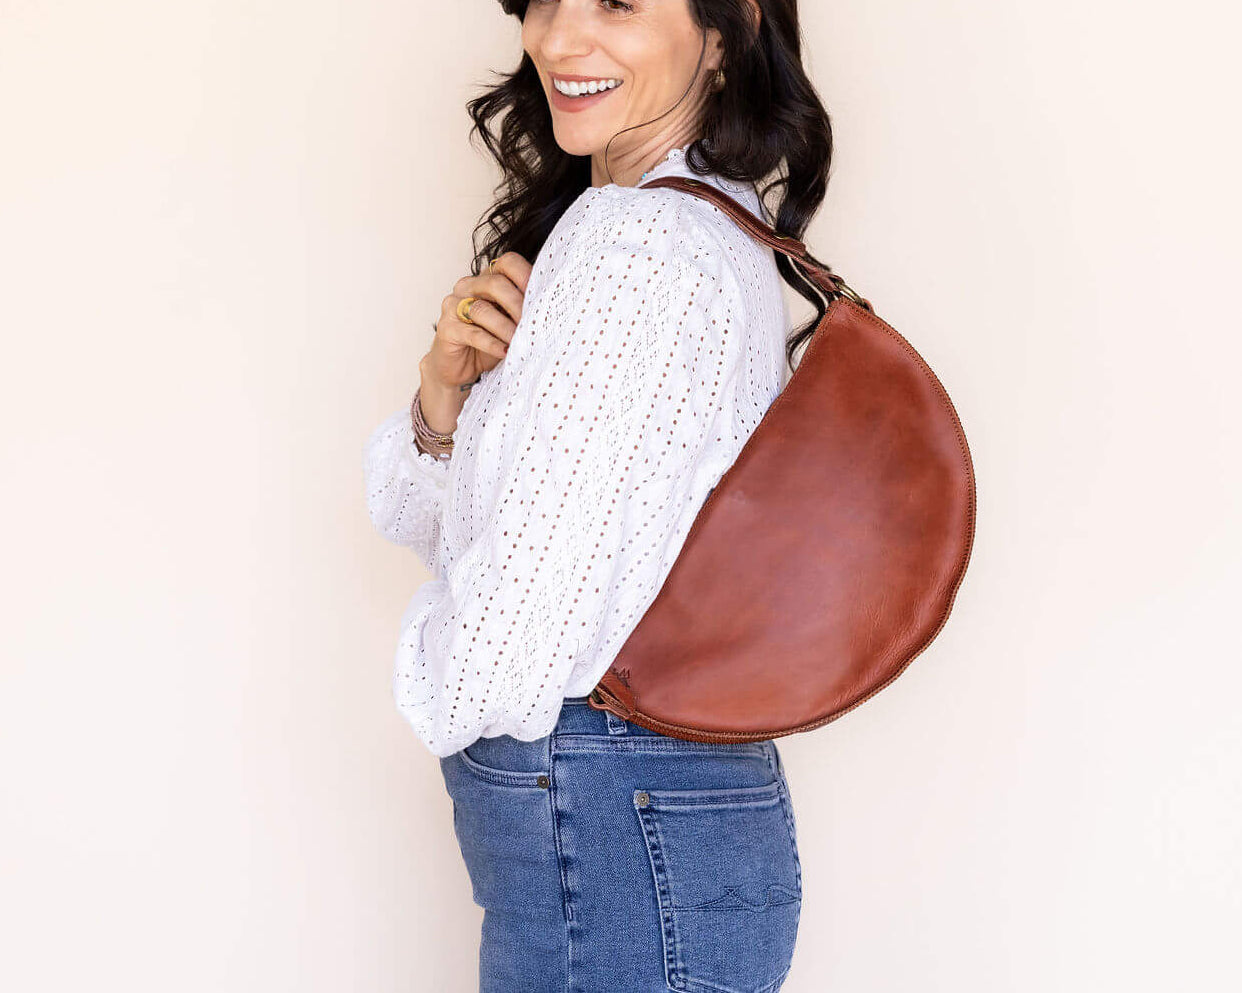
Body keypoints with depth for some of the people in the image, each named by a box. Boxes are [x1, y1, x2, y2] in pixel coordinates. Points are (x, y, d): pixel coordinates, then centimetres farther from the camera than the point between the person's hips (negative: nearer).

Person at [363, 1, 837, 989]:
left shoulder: (640, 244, -22)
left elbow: (502, 656, -25)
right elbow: (418, 517, 11)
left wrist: (428, 662, -3)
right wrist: (447, 388, -9)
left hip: (612, 848, -9)